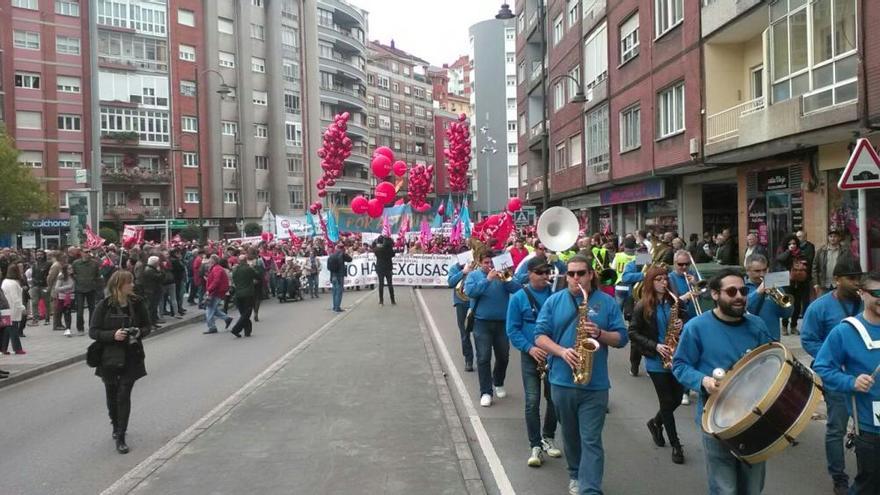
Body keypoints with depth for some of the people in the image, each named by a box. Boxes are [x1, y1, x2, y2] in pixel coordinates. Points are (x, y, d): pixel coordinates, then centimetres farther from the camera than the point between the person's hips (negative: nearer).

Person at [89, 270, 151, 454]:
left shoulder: (137, 303, -3)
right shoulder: (104, 306, -9)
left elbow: (147, 326, 8)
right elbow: (93, 331, -8)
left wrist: (140, 332, -14)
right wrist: (113, 335, -23)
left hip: (131, 357, 0)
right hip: (109, 357, 0)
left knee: (124, 395, -5)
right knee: (112, 395, 14)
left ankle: (120, 437, 2)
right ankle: (116, 426, 39)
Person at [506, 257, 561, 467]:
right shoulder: (519, 298, -2)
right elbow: (513, 330, -3)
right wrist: (529, 348, -16)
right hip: (531, 356, -2)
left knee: (554, 399, 9)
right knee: (532, 402, -4)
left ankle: (547, 438, 28)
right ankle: (535, 446, 5)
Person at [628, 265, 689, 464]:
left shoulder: (676, 302, 1)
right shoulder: (642, 307, -8)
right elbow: (633, 334, -6)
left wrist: (682, 325, -14)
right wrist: (655, 346, -16)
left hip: (677, 357, 4)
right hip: (656, 360, -4)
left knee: (677, 398, 10)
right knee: (667, 401, 1)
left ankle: (656, 422, 38)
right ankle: (676, 445, 14)